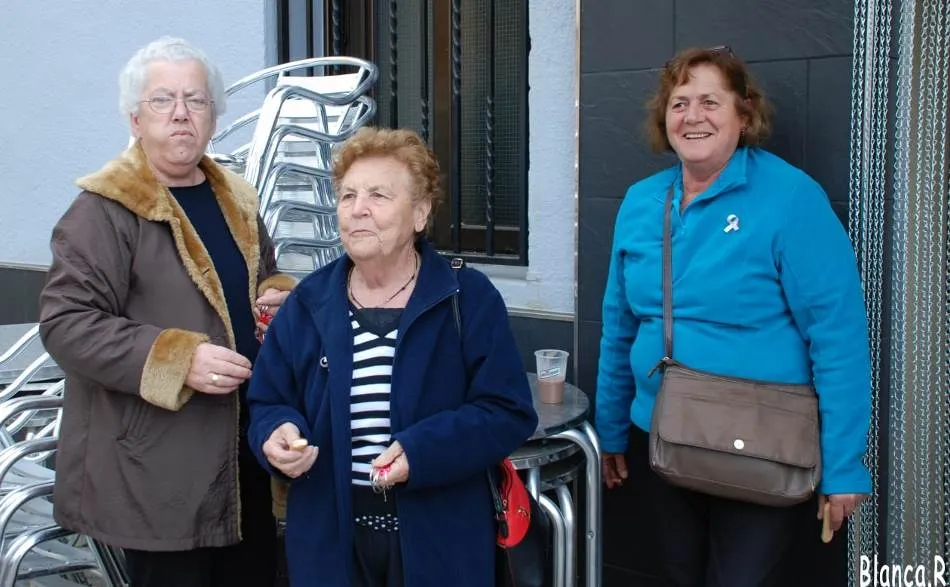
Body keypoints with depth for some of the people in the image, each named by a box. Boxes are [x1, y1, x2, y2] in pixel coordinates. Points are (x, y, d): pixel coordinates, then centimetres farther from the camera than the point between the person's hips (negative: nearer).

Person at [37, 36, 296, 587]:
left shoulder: (236, 199, 12)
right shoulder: (105, 210, -9)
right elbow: (65, 322, -16)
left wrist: (280, 298, 2)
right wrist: (177, 360, -24)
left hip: (247, 450, 7)